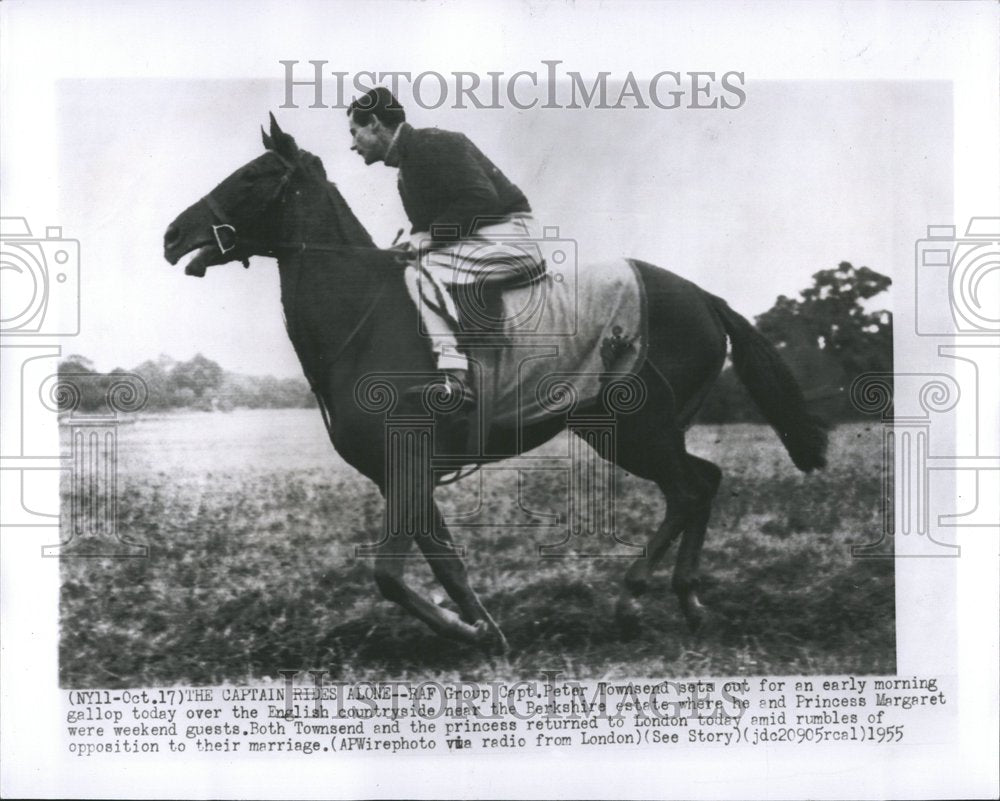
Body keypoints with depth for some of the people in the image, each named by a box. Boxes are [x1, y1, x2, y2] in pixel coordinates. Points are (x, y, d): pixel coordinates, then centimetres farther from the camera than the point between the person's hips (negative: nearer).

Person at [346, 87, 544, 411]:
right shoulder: (407, 167, 18)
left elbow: (482, 199, -22)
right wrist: (413, 244, -1)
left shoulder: (431, 144, -12)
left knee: (423, 272, -26)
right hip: (478, 240, 11)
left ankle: (455, 377, -33)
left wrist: (427, 237, -19)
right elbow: (429, 224, 19)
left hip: (508, 233, -11)